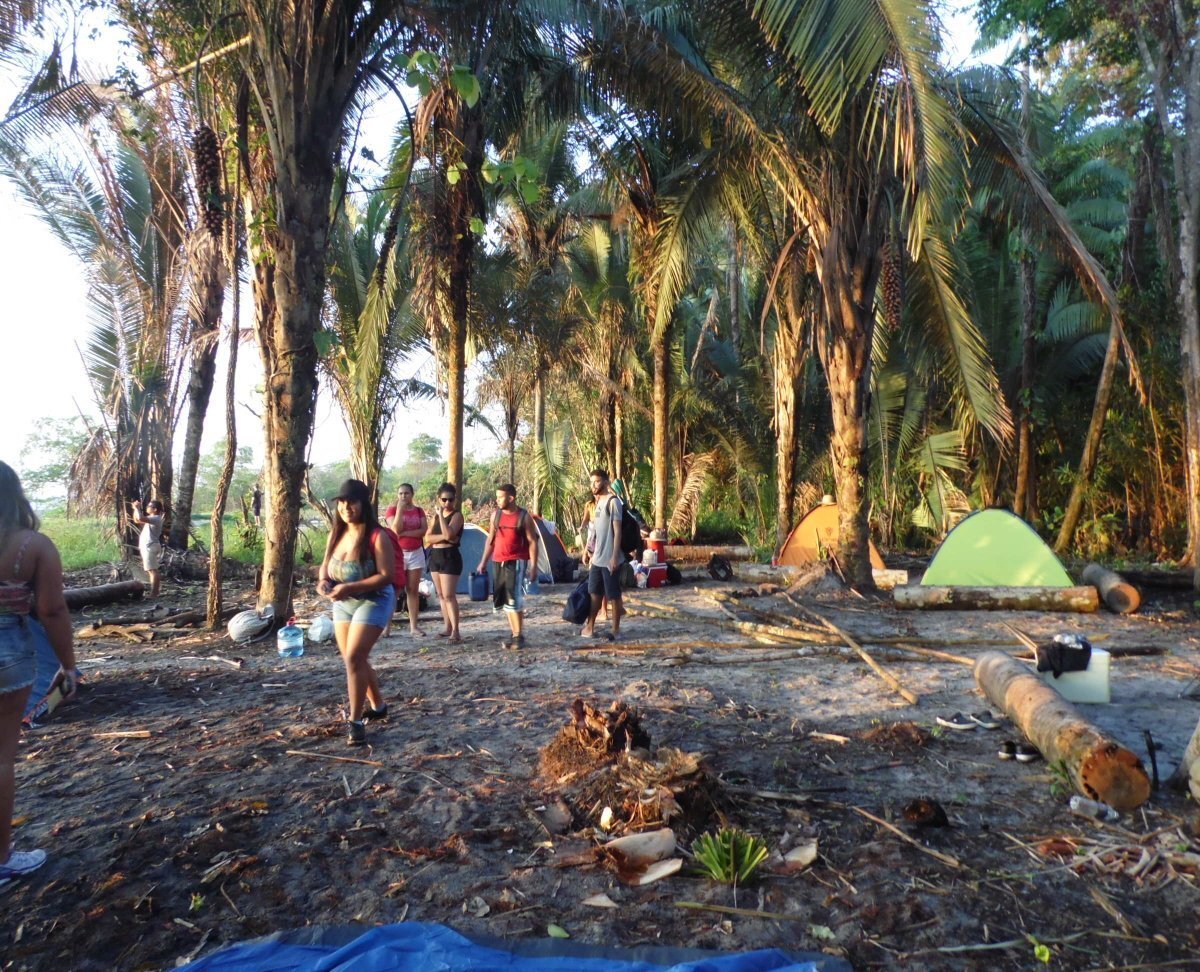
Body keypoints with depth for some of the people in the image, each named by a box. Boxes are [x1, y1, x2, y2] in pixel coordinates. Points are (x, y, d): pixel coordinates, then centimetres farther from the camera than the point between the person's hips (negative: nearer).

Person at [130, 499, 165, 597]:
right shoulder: (151, 518, 19)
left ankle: (153, 594, -15)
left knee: (152, 570, -12)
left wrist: (137, 508, -15)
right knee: (152, 570, 13)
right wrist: (135, 509, 13)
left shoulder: (156, 518, -15)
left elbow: (140, 518, -30)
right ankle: (155, 592, 18)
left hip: (150, 547, -11)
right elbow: (137, 520, 26)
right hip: (148, 547, 11)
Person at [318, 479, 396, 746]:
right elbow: (326, 564, 12)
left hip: (373, 602, -8)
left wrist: (349, 587, -31)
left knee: (354, 658, -15)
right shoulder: (336, 533, 1)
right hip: (342, 603, 8)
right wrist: (323, 580, -12)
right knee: (355, 659, 15)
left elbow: (386, 576, -23)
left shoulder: (377, 536, -21)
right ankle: (377, 706, 34)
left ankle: (355, 721, -3)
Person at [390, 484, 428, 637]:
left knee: (413, 591, 6)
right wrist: (400, 509, -21)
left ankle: (414, 626, 10)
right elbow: (396, 530, -18)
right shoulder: (393, 510, -2)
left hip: (416, 554, 3)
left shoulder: (419, 511, 7)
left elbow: (423, 531, -6)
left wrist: (404, 533, -15)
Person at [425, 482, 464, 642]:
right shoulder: (435, 515, 12)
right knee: (441, 595, 11)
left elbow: (449, 533, -26)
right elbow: (427, 538, 1)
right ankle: (447, 627, 18)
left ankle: (455, 631, -8)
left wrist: (441, 514, -19)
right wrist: (443, 537, -16)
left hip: (450, 557, -7)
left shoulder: (457, 515, -8)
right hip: (435, 556, 7)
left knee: (449, 595, -10)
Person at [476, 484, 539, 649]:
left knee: (514, 599, -12)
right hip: (499, 563, 6)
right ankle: (514, 633, 19)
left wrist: (533, 565, -12)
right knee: (502, 600, 9)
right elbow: (490, 539, 15)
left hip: (516, 562, -6)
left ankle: (519, 636, -2)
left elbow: (532, 542, -6)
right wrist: (483, 561, 13)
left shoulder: (524, 517, -8)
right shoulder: (496, 515, 7)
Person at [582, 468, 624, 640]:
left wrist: (615, 556, -21)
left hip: (609, 559, -9)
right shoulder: (599, 502, 14)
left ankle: (616, 630, 10)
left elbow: (617, 531, -17)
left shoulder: (613, 501, -13)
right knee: (595, 593, 15)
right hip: (597, 558, 9)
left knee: (613, 595, 1)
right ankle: (589, 627, 23)